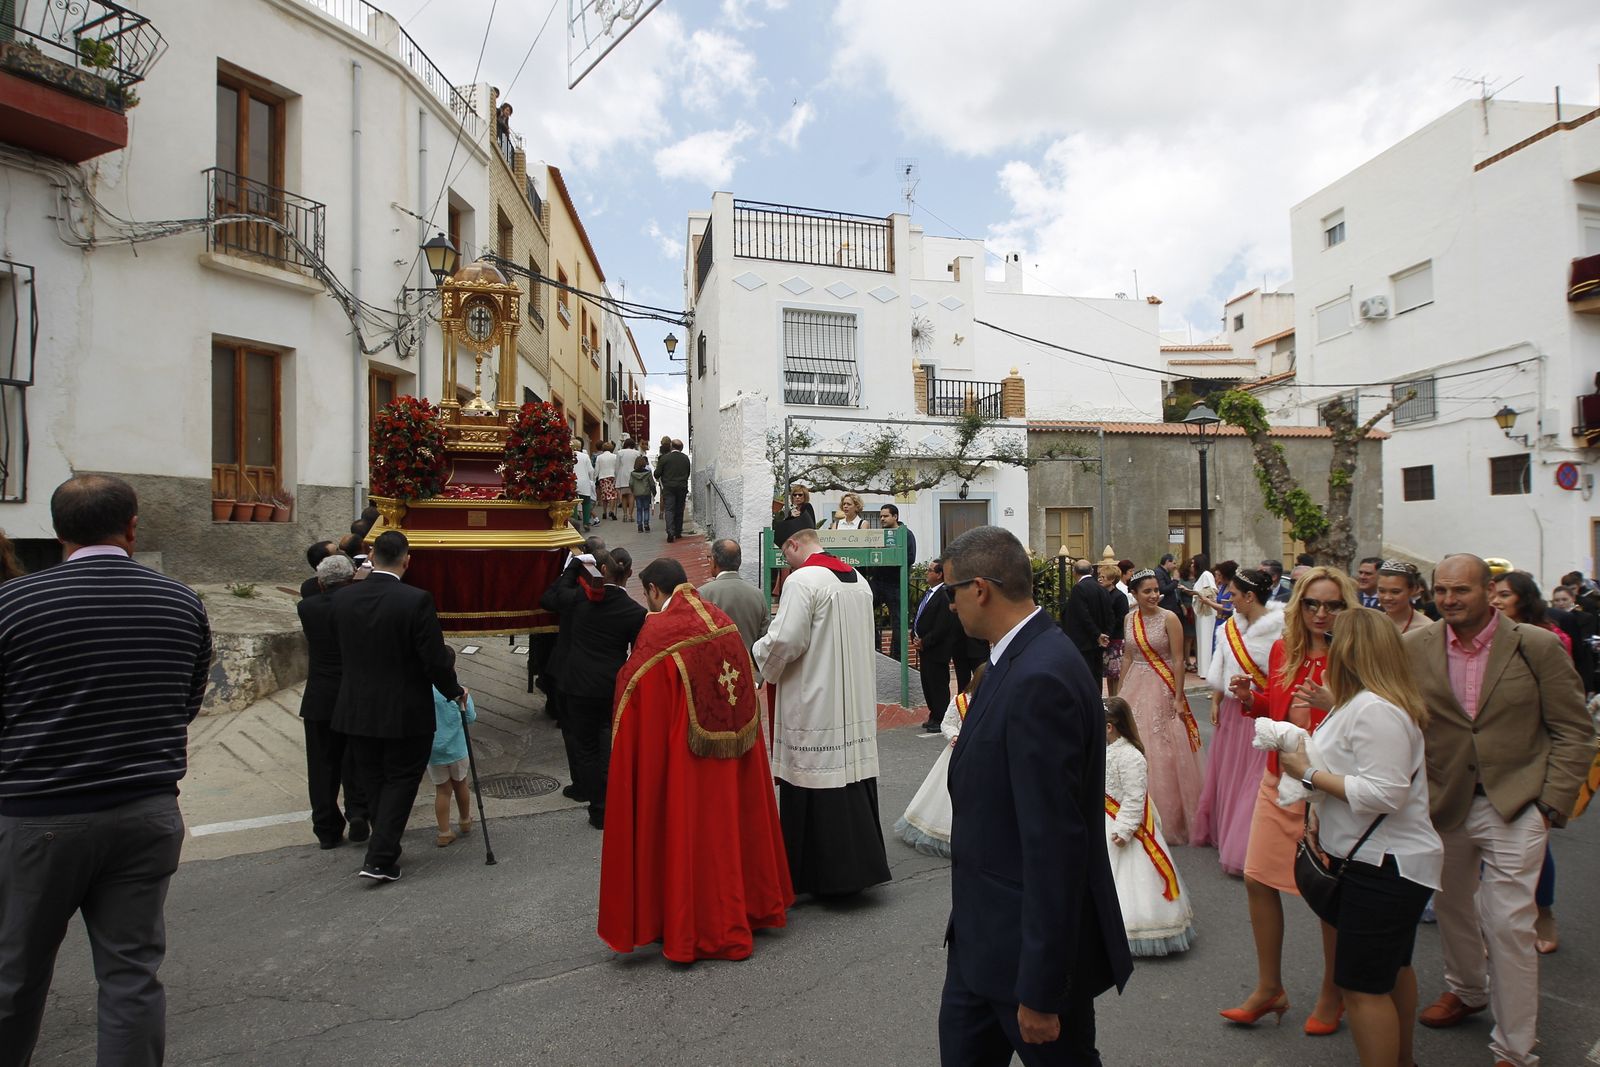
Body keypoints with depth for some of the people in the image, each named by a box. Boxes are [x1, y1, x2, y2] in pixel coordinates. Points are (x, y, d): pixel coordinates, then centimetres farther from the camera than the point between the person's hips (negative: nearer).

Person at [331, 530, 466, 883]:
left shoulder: (343, 599, -4)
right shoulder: (416, 600, -19)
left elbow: (343, 652, 7)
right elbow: (434, 660, -16)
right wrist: (455, 692, 0)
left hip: (357, 710, 5)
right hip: (405, 712, -5)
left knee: (374, 782, 19)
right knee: (400, 781, 9)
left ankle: (386, 850, 34)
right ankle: (380, 859, 6)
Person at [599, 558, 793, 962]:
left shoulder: (657, 631, -16)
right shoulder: (724, 622, 3)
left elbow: (636, 701, -11)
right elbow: (746, 692, 10)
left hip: (682, 760, -6)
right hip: (734, 752, 6)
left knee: (687, 834, 7)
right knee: (730, 824, 19)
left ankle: (692, 930, 19)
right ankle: (750, 905, 34)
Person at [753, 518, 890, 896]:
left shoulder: (802, 580, -15)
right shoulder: (857, 578, 10)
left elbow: (786, 641, -19)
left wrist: (760, 652, 2)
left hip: (815, 705, -8)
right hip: (856, 704, 8)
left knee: (818, 791, 2)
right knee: (852, 785, 14)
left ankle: (824, 875, 11)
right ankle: (858, 864, 23)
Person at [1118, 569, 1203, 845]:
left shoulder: (1169, 618, -10)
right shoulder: (1129, 619, 6)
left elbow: (1178, 661, -11)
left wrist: (1178, 697, -14)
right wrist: (1121, 692, 11)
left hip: (1162, 689, -5)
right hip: (1135, 688, 5)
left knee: (1163, 752, 0)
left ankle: (1168, 817, 16)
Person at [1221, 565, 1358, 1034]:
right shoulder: (1283, 649, 4)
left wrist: (1333, 705, -32)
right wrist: (1249, 698, -3)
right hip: (1279, 782, 6)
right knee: (1258, 880, 9)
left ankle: (1332, 994, 31)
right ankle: (1269, 988, 27)